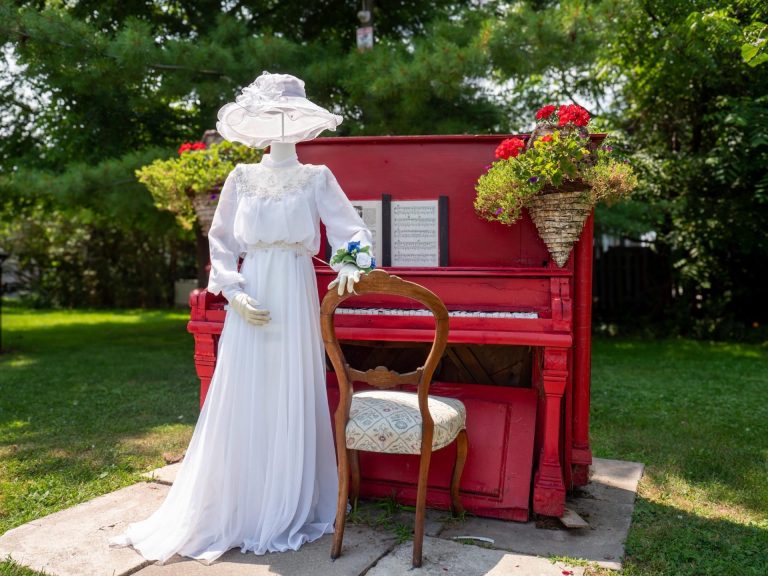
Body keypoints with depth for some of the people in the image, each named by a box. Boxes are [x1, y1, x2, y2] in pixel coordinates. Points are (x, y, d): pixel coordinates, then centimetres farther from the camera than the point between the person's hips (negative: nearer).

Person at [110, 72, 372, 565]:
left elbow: (352, 229, -2)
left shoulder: (317, 179, 4)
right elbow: (221, 243, 8)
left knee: (289, 405, 3)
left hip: (295, 301, -1)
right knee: (242, 404, 3)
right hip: (251, 300, 1)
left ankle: (286, 514, 16)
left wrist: (351, 263, -24)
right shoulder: (242, 178, 7)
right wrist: (236, 294, -5)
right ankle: (235, 511, 16)